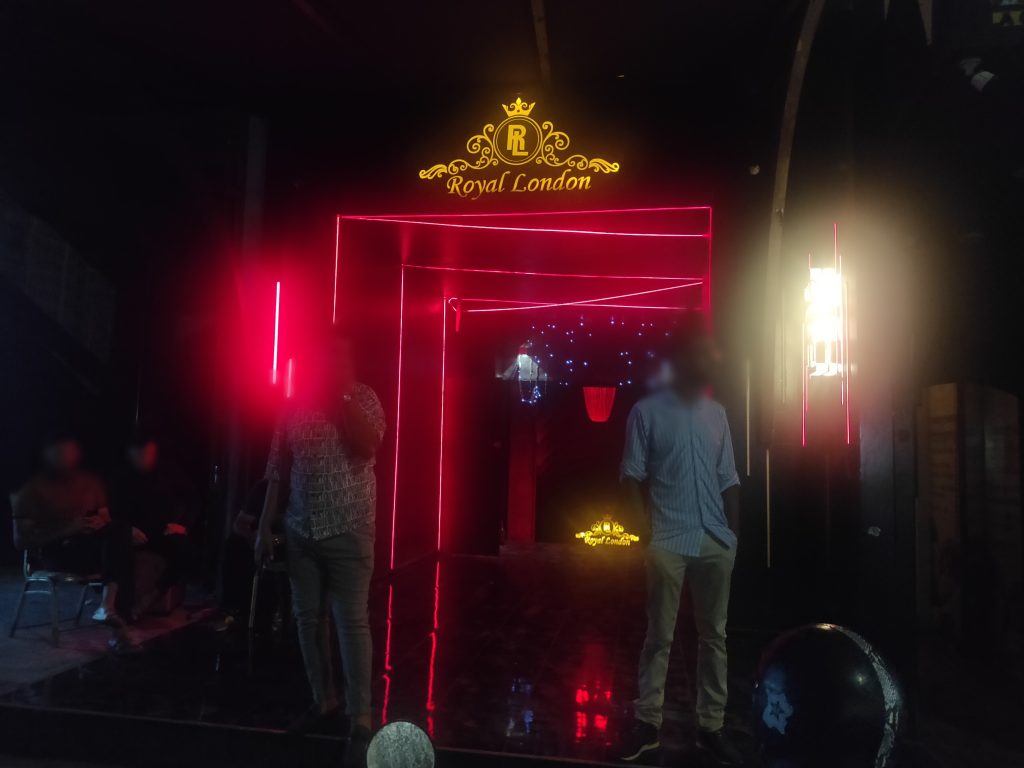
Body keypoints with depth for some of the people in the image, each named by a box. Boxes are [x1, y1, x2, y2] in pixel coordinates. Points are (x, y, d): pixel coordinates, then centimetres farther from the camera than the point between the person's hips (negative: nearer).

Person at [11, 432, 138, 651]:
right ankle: (117, 623, -36)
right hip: (56, 553, -4)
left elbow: (107, 519, 16)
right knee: (120, 551, -31)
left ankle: (108, 605, -37)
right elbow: (21, 539, -6)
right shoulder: (33, 489, 1)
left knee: (120, 530, -31)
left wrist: (101, 523, -10)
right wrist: (67, 530, -18)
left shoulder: (91, 482, 14)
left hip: (92, 547, 5)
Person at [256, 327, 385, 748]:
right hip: (300, 529, 4)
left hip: (349, 528, -4)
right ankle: (322, 698, 29)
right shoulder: (295, 404, 6)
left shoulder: (362, 397, -1)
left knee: (351, 621, -2)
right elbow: (277, 470, 9)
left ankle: (359, 715, 7)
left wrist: (343, 395, -18)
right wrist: (265, 525, 8)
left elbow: (368, 445, -20)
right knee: (307, 617, 12)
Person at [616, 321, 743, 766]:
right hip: (669, 542, -4)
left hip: (716, 541, 5)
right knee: (660, 636, 4)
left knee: (714, 634, 10)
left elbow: (728, 479, 12)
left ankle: (710, 727, 22)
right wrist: (644, 530, -10)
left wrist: (735, 532, 7)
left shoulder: (717, 413, 9)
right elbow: (632, 476, -4)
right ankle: (647, 724, 17)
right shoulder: (647, 412, -4)